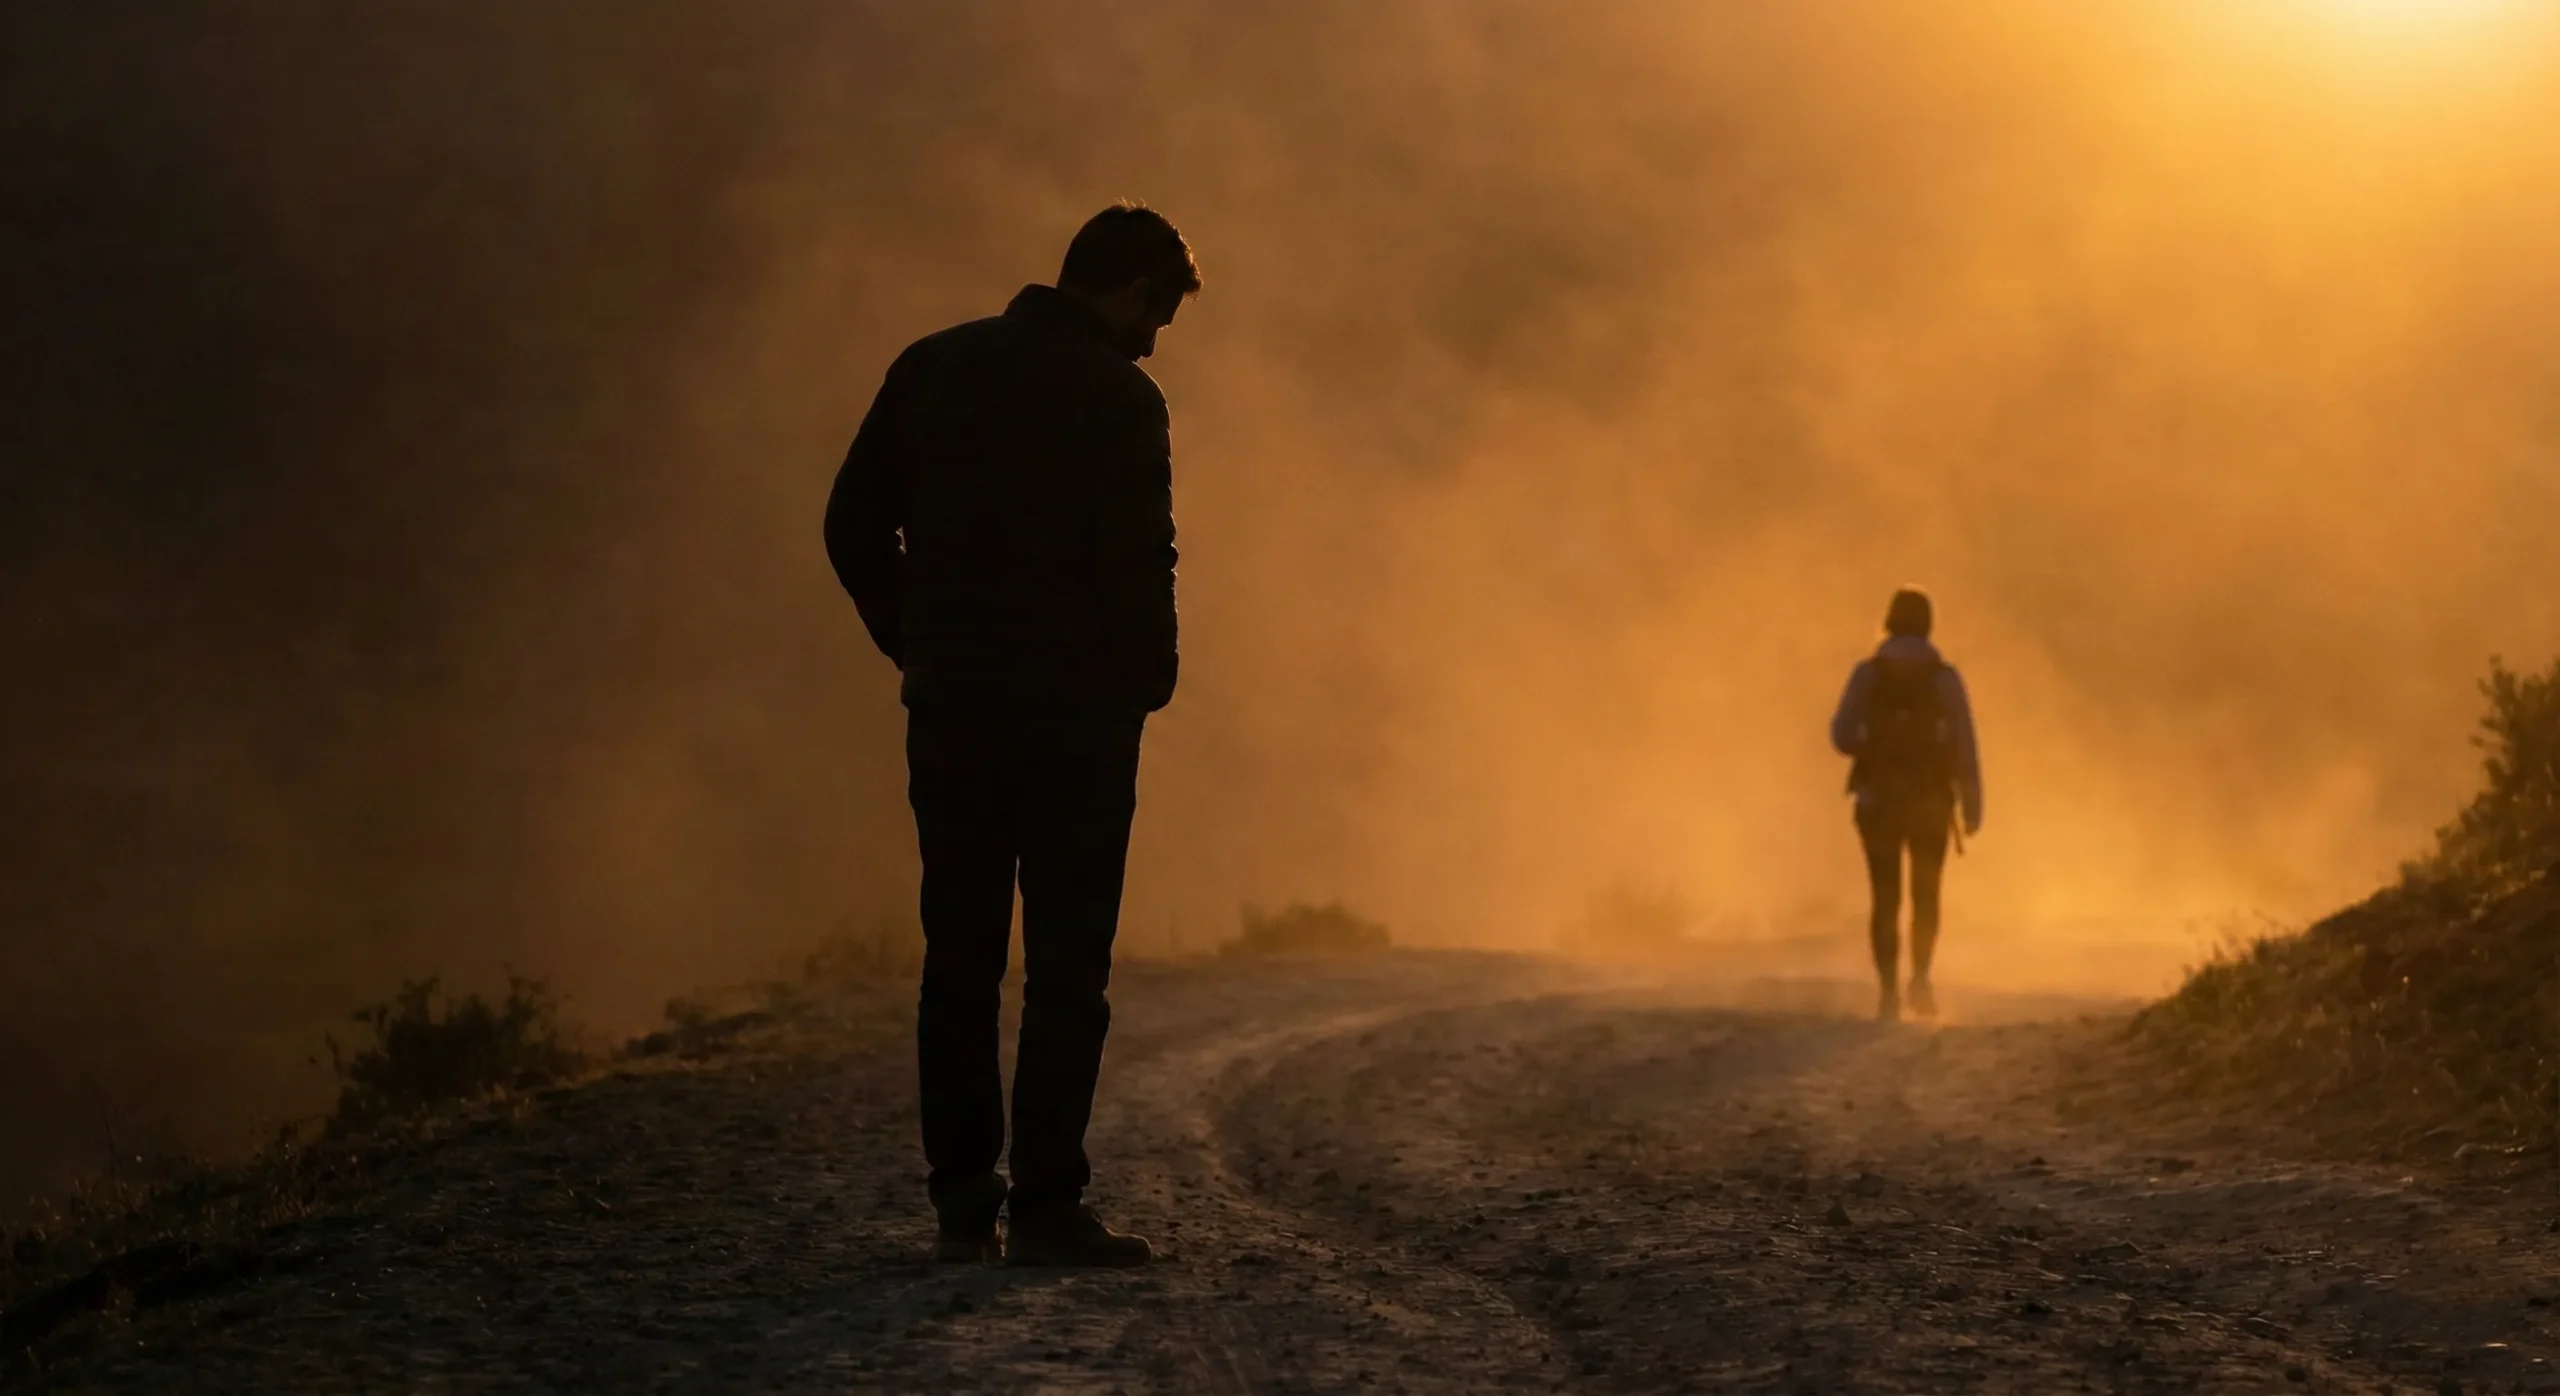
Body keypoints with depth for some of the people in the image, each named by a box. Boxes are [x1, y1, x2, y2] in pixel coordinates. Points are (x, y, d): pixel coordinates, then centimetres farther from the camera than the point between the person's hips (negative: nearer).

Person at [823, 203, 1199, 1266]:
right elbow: (1140, 562, -15)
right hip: (1076, 709, -5)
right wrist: (1149, 682, 1)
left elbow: (853, 525, 8)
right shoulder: (1117, 395, -8)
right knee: (1067, 966, 0)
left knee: (958, 959, 10)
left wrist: (914, 645, 13)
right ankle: (1046, 1205, -3)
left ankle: (962, 1204, 11)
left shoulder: (934, 366, 9)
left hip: (950, 706, 5)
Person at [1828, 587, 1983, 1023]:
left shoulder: (1867, 673, -3)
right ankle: (1920, 978, -3)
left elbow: (1842, 735, -7)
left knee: (1885, 897, 7)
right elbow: (1965, 745, -7)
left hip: (1878, 800, 0)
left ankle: (1888, 991, -2)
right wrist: (1973, 806, -4)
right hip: (1930, 801, 0)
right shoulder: (1944, 676, -3)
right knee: (1925, 894, 15)